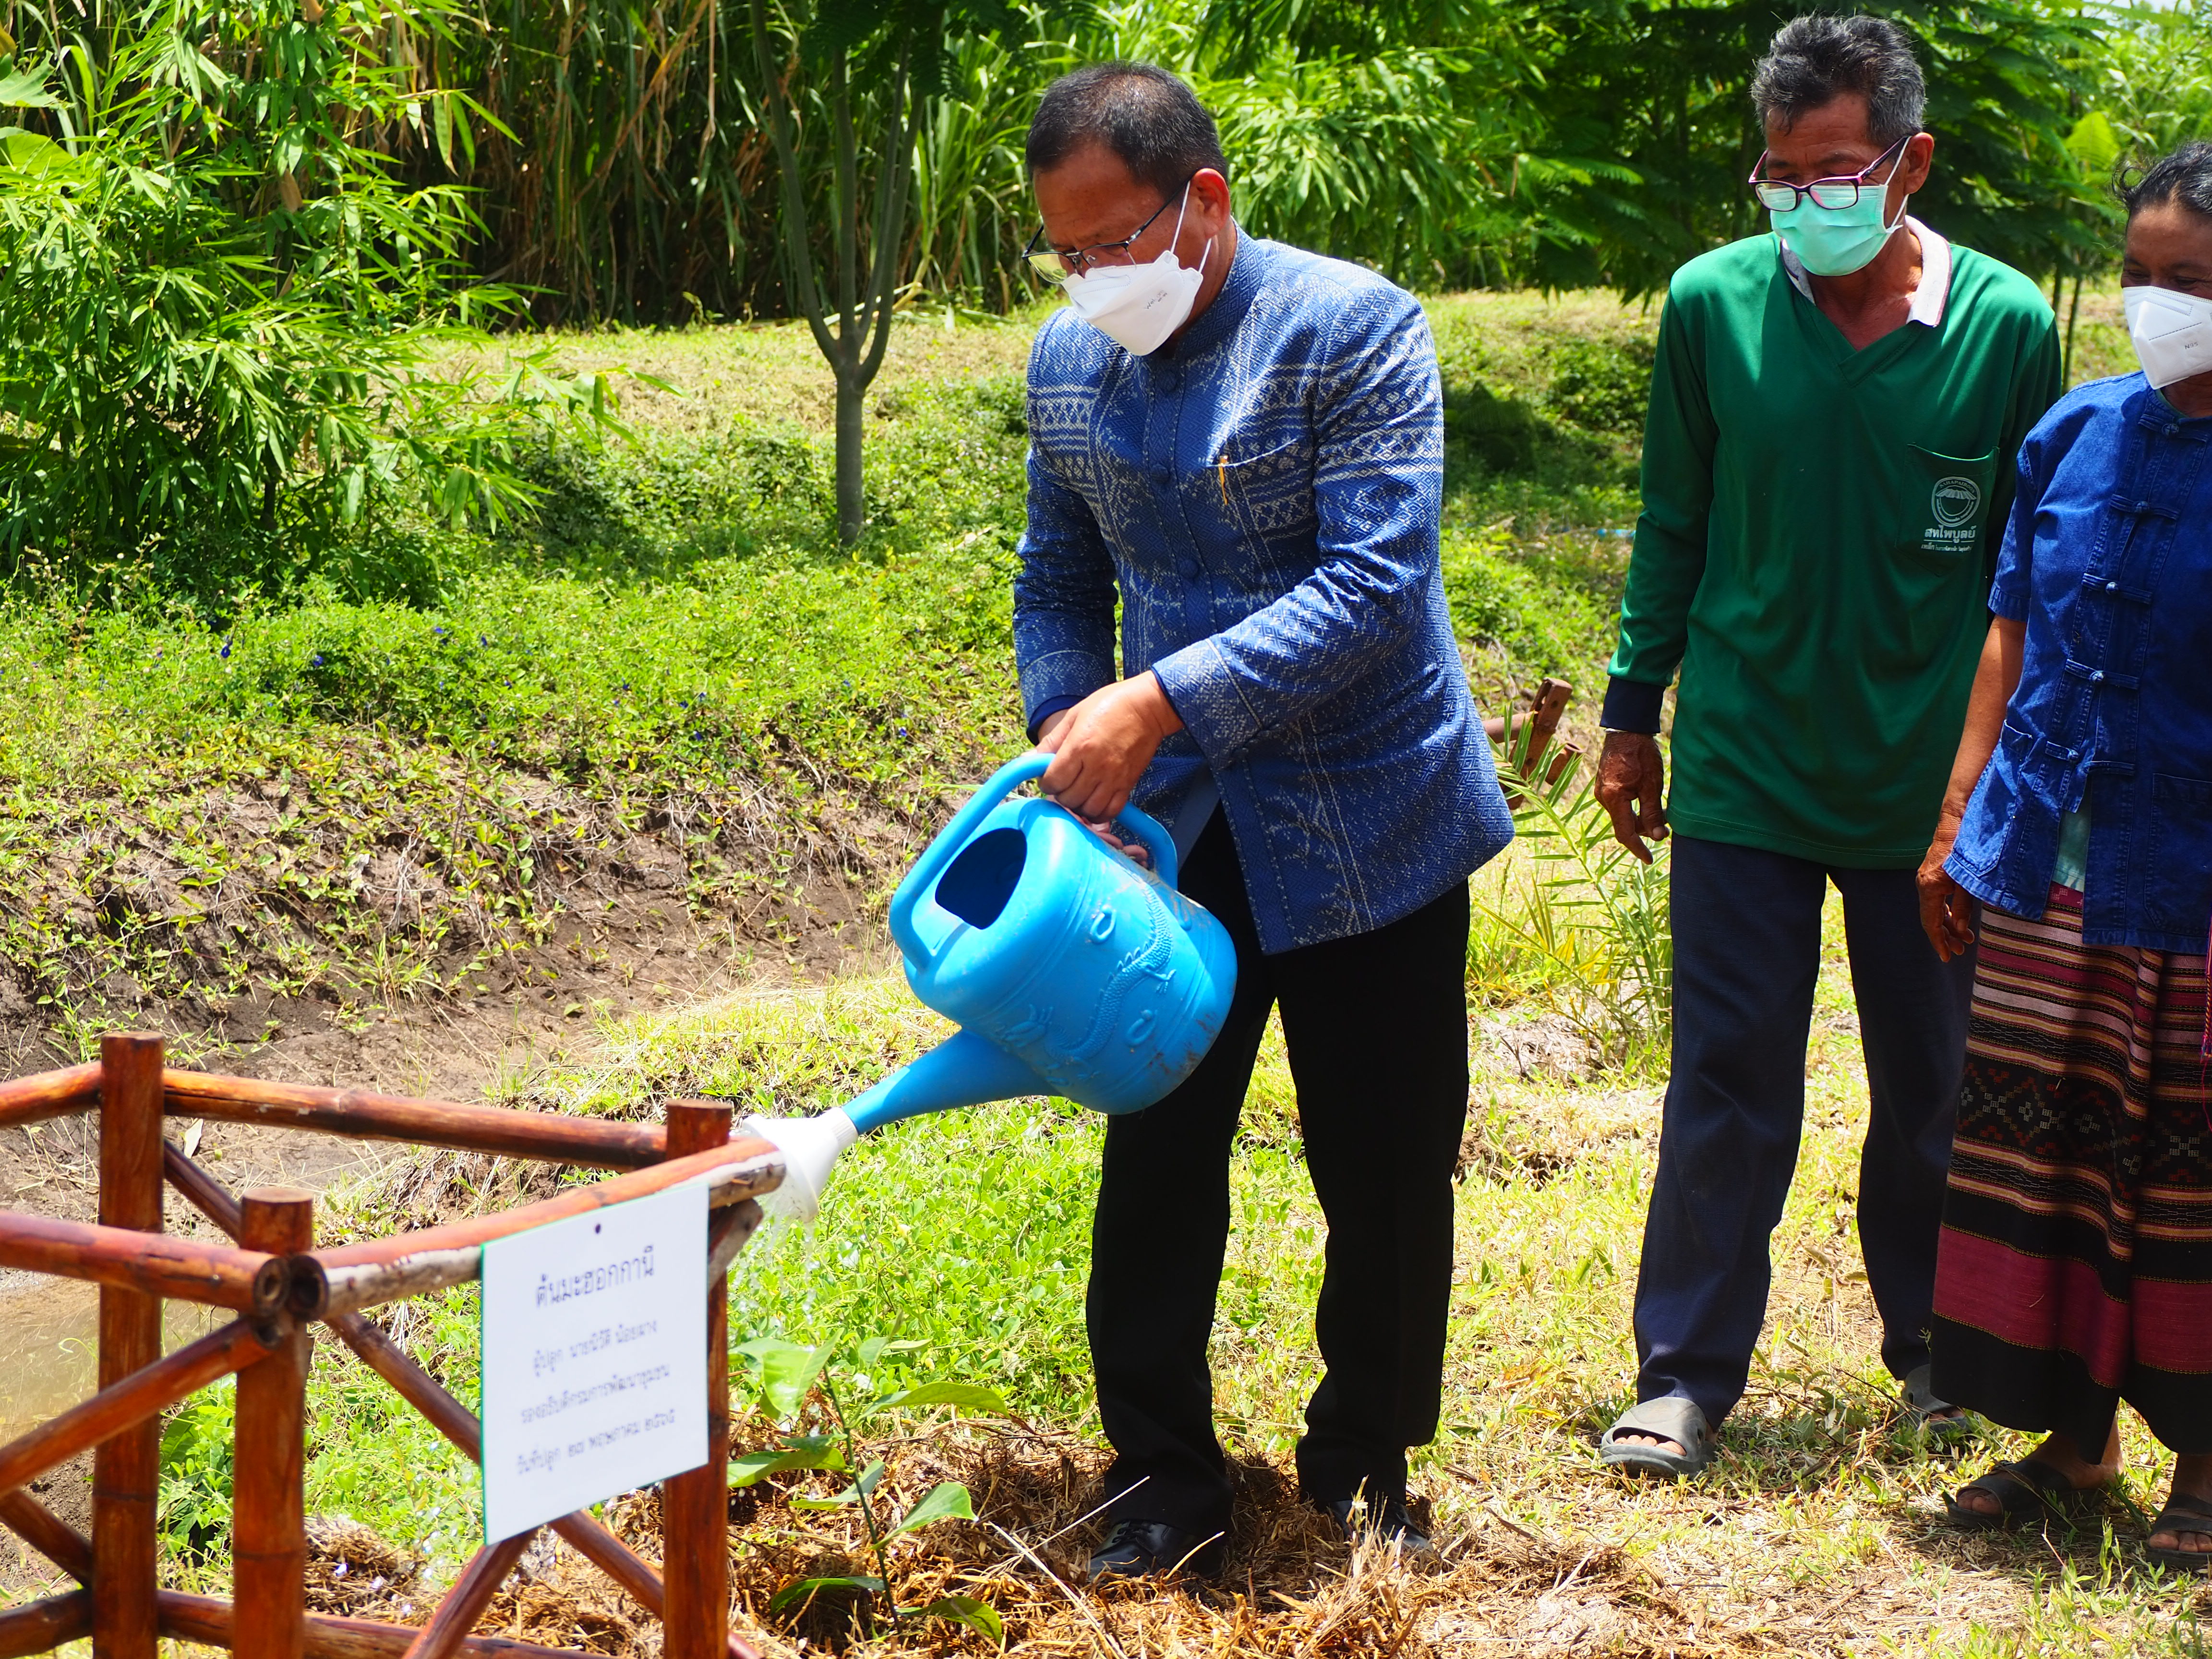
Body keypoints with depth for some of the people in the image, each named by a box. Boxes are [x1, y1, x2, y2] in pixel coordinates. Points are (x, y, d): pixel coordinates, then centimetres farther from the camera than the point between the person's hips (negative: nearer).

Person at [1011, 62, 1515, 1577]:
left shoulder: (1353, 329, -15)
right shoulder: (1070, 360, 2)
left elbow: (1376, 584, -24)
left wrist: (1162, 702, -30)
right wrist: (1073, 744, -3)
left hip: (1368, 824, -4)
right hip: (1176, 830, 4)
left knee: (1385, 1170, 7)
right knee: (1156, 1155, 3)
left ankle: (1368, 1469, 24)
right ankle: (1164, 1490, 15)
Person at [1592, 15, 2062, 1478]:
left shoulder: (2006, 325, -7)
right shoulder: (1714, 304, -5)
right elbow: (1674, 529, 6)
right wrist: (1634, 713, 8)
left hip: (1936, 791, 0)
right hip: (1745, 770, 0)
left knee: (1936, 1083, 12)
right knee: (1729, 1082, 2)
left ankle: (1934, 1342, 32)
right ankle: (1689, 1373, 13)